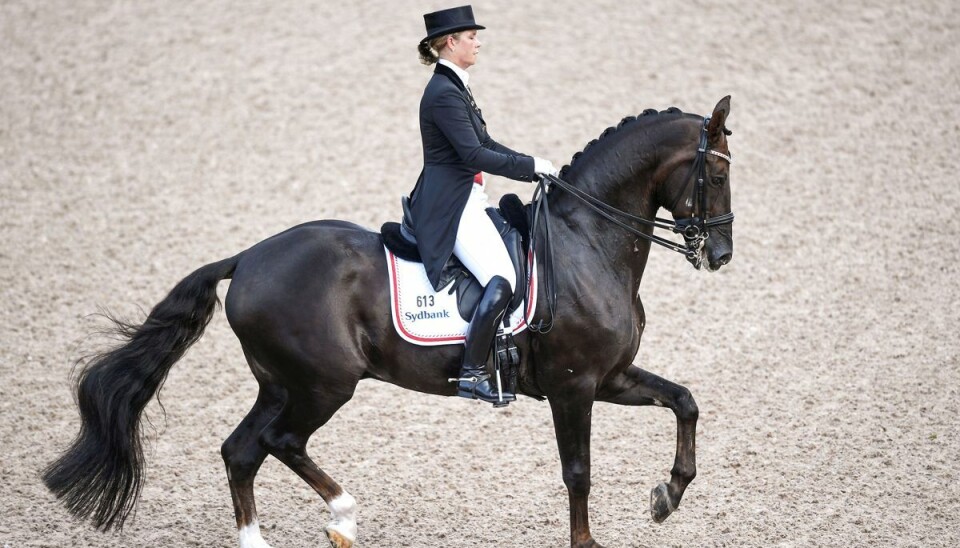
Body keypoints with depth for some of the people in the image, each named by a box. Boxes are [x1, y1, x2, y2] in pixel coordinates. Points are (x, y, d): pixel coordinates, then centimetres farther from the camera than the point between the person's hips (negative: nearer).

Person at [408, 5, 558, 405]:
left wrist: (537, 170, 12)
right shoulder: (443, 94, -17)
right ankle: (471, 374, -22)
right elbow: (475, 154, -22)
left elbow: (486, 145, 21)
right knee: (502, 279, -22)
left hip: (466, 199, 11)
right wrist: (531, 166, -14)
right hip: (450, 205, -11)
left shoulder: (454, 88, 16)